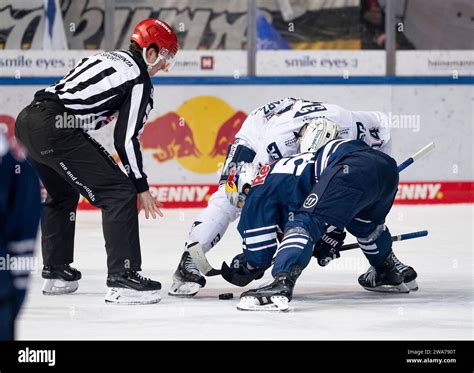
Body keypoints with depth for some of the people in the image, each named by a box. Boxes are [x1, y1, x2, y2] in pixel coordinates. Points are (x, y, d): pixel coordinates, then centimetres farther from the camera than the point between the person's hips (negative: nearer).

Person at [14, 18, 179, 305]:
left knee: (63, 193, 31)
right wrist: (142, 187, 3)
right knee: (119, 193, -6)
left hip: (27, 120, 9)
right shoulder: (140, 80, 1)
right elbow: (126, 139, -5)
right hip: (56, 128, -9)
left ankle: (56, 272, 37)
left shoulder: (107, 57, 26)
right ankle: (123, 277, -11)